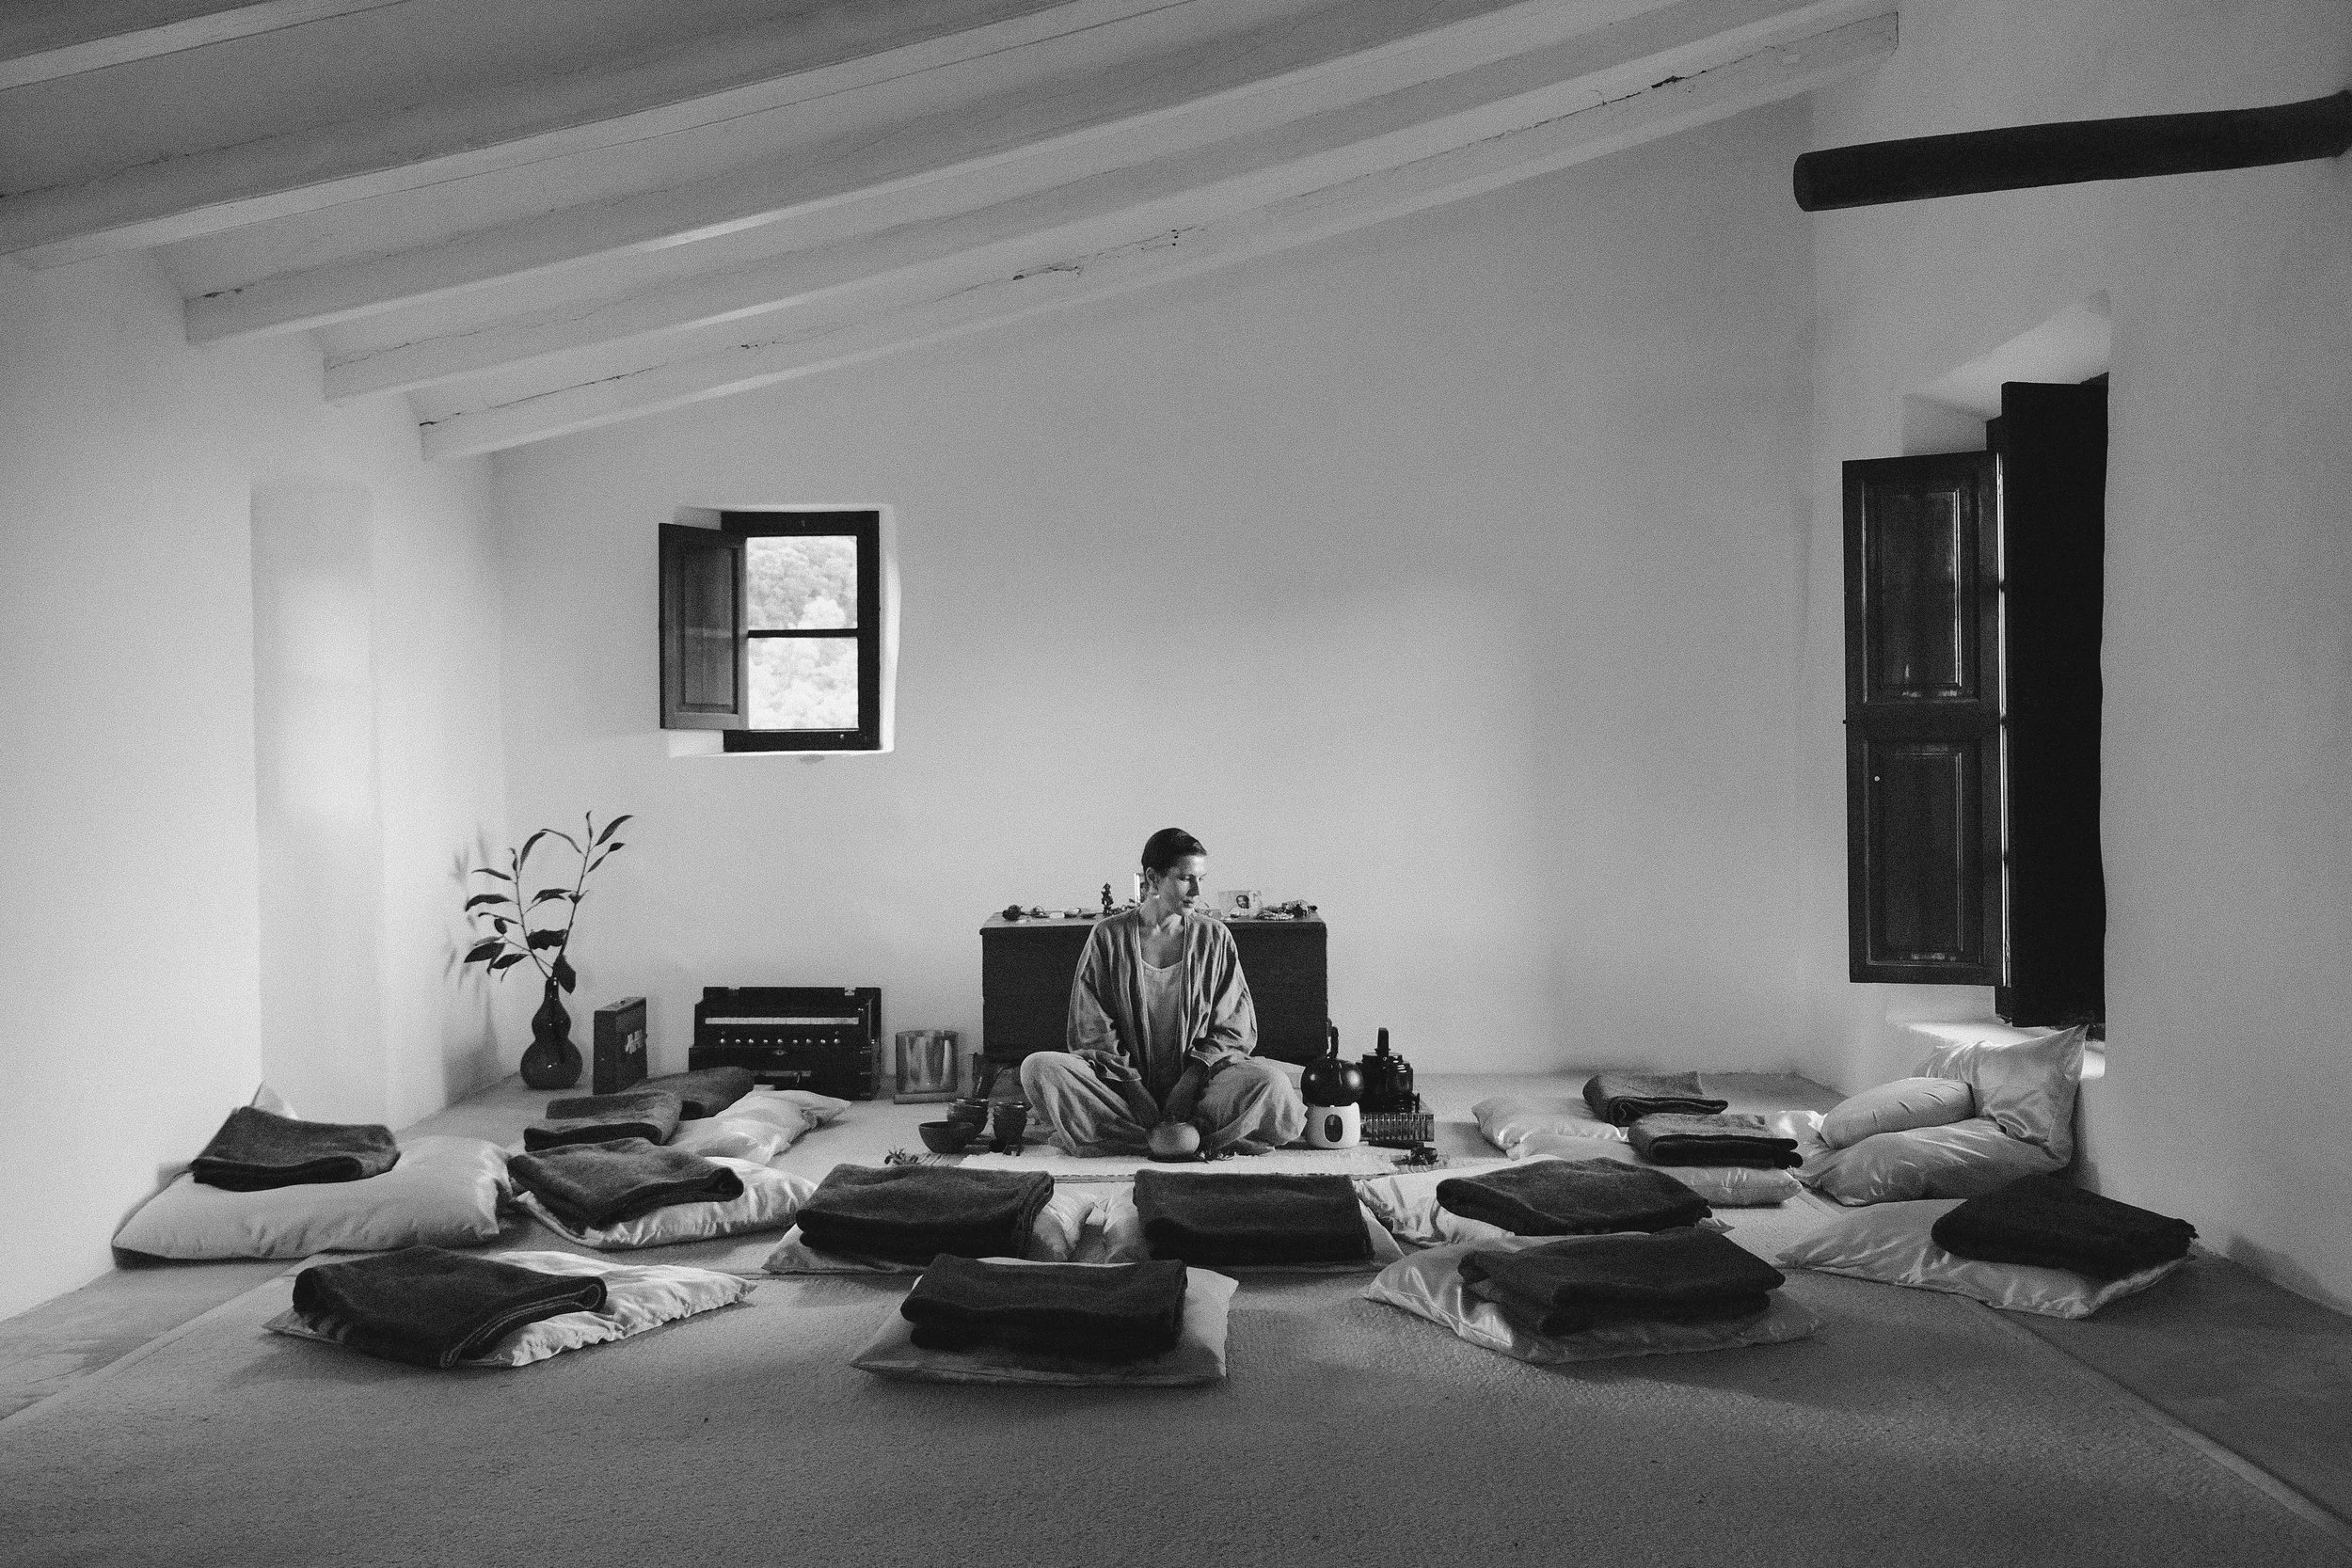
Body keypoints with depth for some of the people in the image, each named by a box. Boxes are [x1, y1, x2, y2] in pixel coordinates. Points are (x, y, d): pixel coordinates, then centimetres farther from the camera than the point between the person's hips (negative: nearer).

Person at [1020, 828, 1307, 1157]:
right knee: (1039, 1068, -28)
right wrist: (1133, 1085, -14)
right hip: (1122, 1078, 0)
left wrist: (1192, 1078, -11)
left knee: (1269, 1081, -30)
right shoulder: (1108, 936, 2)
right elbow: (1091, 1030, 0)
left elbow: (1235, 1028, 5)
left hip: (1199, 1080, 0)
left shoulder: (1214, 937, 6)